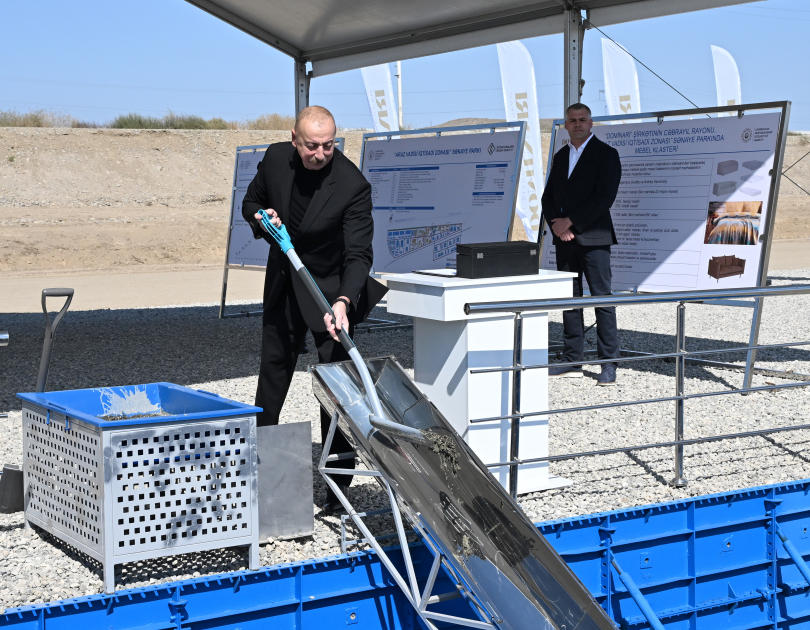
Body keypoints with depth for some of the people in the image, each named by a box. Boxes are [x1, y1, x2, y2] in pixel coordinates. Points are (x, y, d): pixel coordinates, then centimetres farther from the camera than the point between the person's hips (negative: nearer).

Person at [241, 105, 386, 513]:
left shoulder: (353, 185, -25)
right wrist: (263, 218, -16)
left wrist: (343, 302, -44)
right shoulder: (275, 159, -10)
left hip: (330, 288, -5)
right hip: (283, 283, 5)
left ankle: (339, 485, 0)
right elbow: (251, 203, 8)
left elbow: (358, 255, -28)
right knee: (273, 370, 18)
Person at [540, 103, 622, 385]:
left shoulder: (606, 154, -3)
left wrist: (570, 222, -14)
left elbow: (604, 197, -13)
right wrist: (556, 225, -4)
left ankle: (609, 363, -2)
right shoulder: (560, 156, 17)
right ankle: (573, 361, 13)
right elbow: (548, 196, 15)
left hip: (592, 237, -6)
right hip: (564, 238, 6)